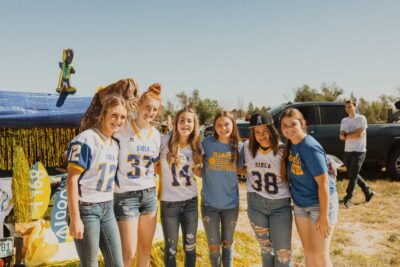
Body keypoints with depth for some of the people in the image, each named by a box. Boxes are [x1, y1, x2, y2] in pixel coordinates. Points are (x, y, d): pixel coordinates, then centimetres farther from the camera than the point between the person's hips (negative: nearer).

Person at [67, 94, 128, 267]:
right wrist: (75, 219, -19)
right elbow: (72, 179, -16)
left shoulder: (115, 144, 10)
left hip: (107, 208, 7)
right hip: (86, 209, -7)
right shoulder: (86, 139, -13)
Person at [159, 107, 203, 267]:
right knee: (171, 248, 9)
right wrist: (163, 179, -7)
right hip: (169, 202, -3)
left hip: (191, 201, 4)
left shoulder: (196, 146, 1)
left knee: (190, 246, 15)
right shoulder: (164, 141, -11)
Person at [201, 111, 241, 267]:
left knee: (227, 244, 19)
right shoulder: (207, 143, -9)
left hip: (231, 204, 2)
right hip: (209, 203, -1)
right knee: (213, 247, 8)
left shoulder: (238, 146, -5)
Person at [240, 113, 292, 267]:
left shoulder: (282, 149, -10)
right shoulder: (247, 147, -2)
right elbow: (242, 168, 14)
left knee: (283, 252, 2)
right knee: (265, 247, 18)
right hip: (255, 204, 3)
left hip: (280, 205, -2)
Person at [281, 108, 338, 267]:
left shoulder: (310, 148, -24)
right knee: (308, 251, 17)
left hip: (320, 203, -7)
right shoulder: (290, 144, 0)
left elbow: (323, 183, -22)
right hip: (300, 205, 7)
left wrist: (324, 216, -21)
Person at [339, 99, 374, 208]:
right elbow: (341, 136, 2)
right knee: (352, 175, 12)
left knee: (353, 176, -8)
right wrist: (353, 134, -15)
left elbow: (359, 134, -17)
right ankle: (368, 192, 29)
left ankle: (347, 199, -5)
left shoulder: (361, 118, -7)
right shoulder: (344, 121, 11)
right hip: (347, 151, 7)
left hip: (359, 151, -7)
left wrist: (346, 135, -5)